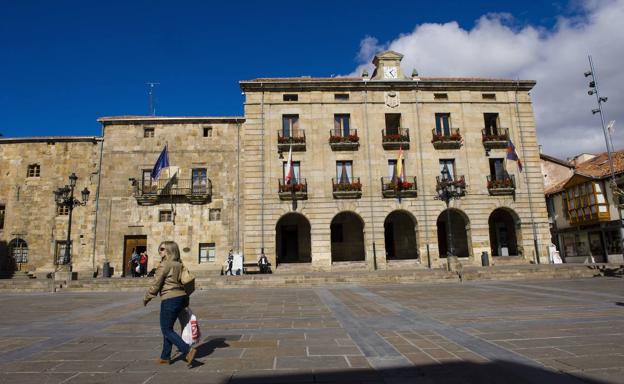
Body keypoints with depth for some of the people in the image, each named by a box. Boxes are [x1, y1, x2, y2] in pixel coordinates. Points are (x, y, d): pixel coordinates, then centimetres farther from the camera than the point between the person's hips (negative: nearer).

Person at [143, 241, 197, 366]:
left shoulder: (164, 265, -13)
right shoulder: (179, 264, 11)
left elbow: (155, 285, -10)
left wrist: (146, 298, 6)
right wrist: (186, 301, 21)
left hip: (170, 300, -9)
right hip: (181, 298, 9)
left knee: (166, 330, 1)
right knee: (168, 328, 19)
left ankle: (188, 350, -10)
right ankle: (165, 357, 27)